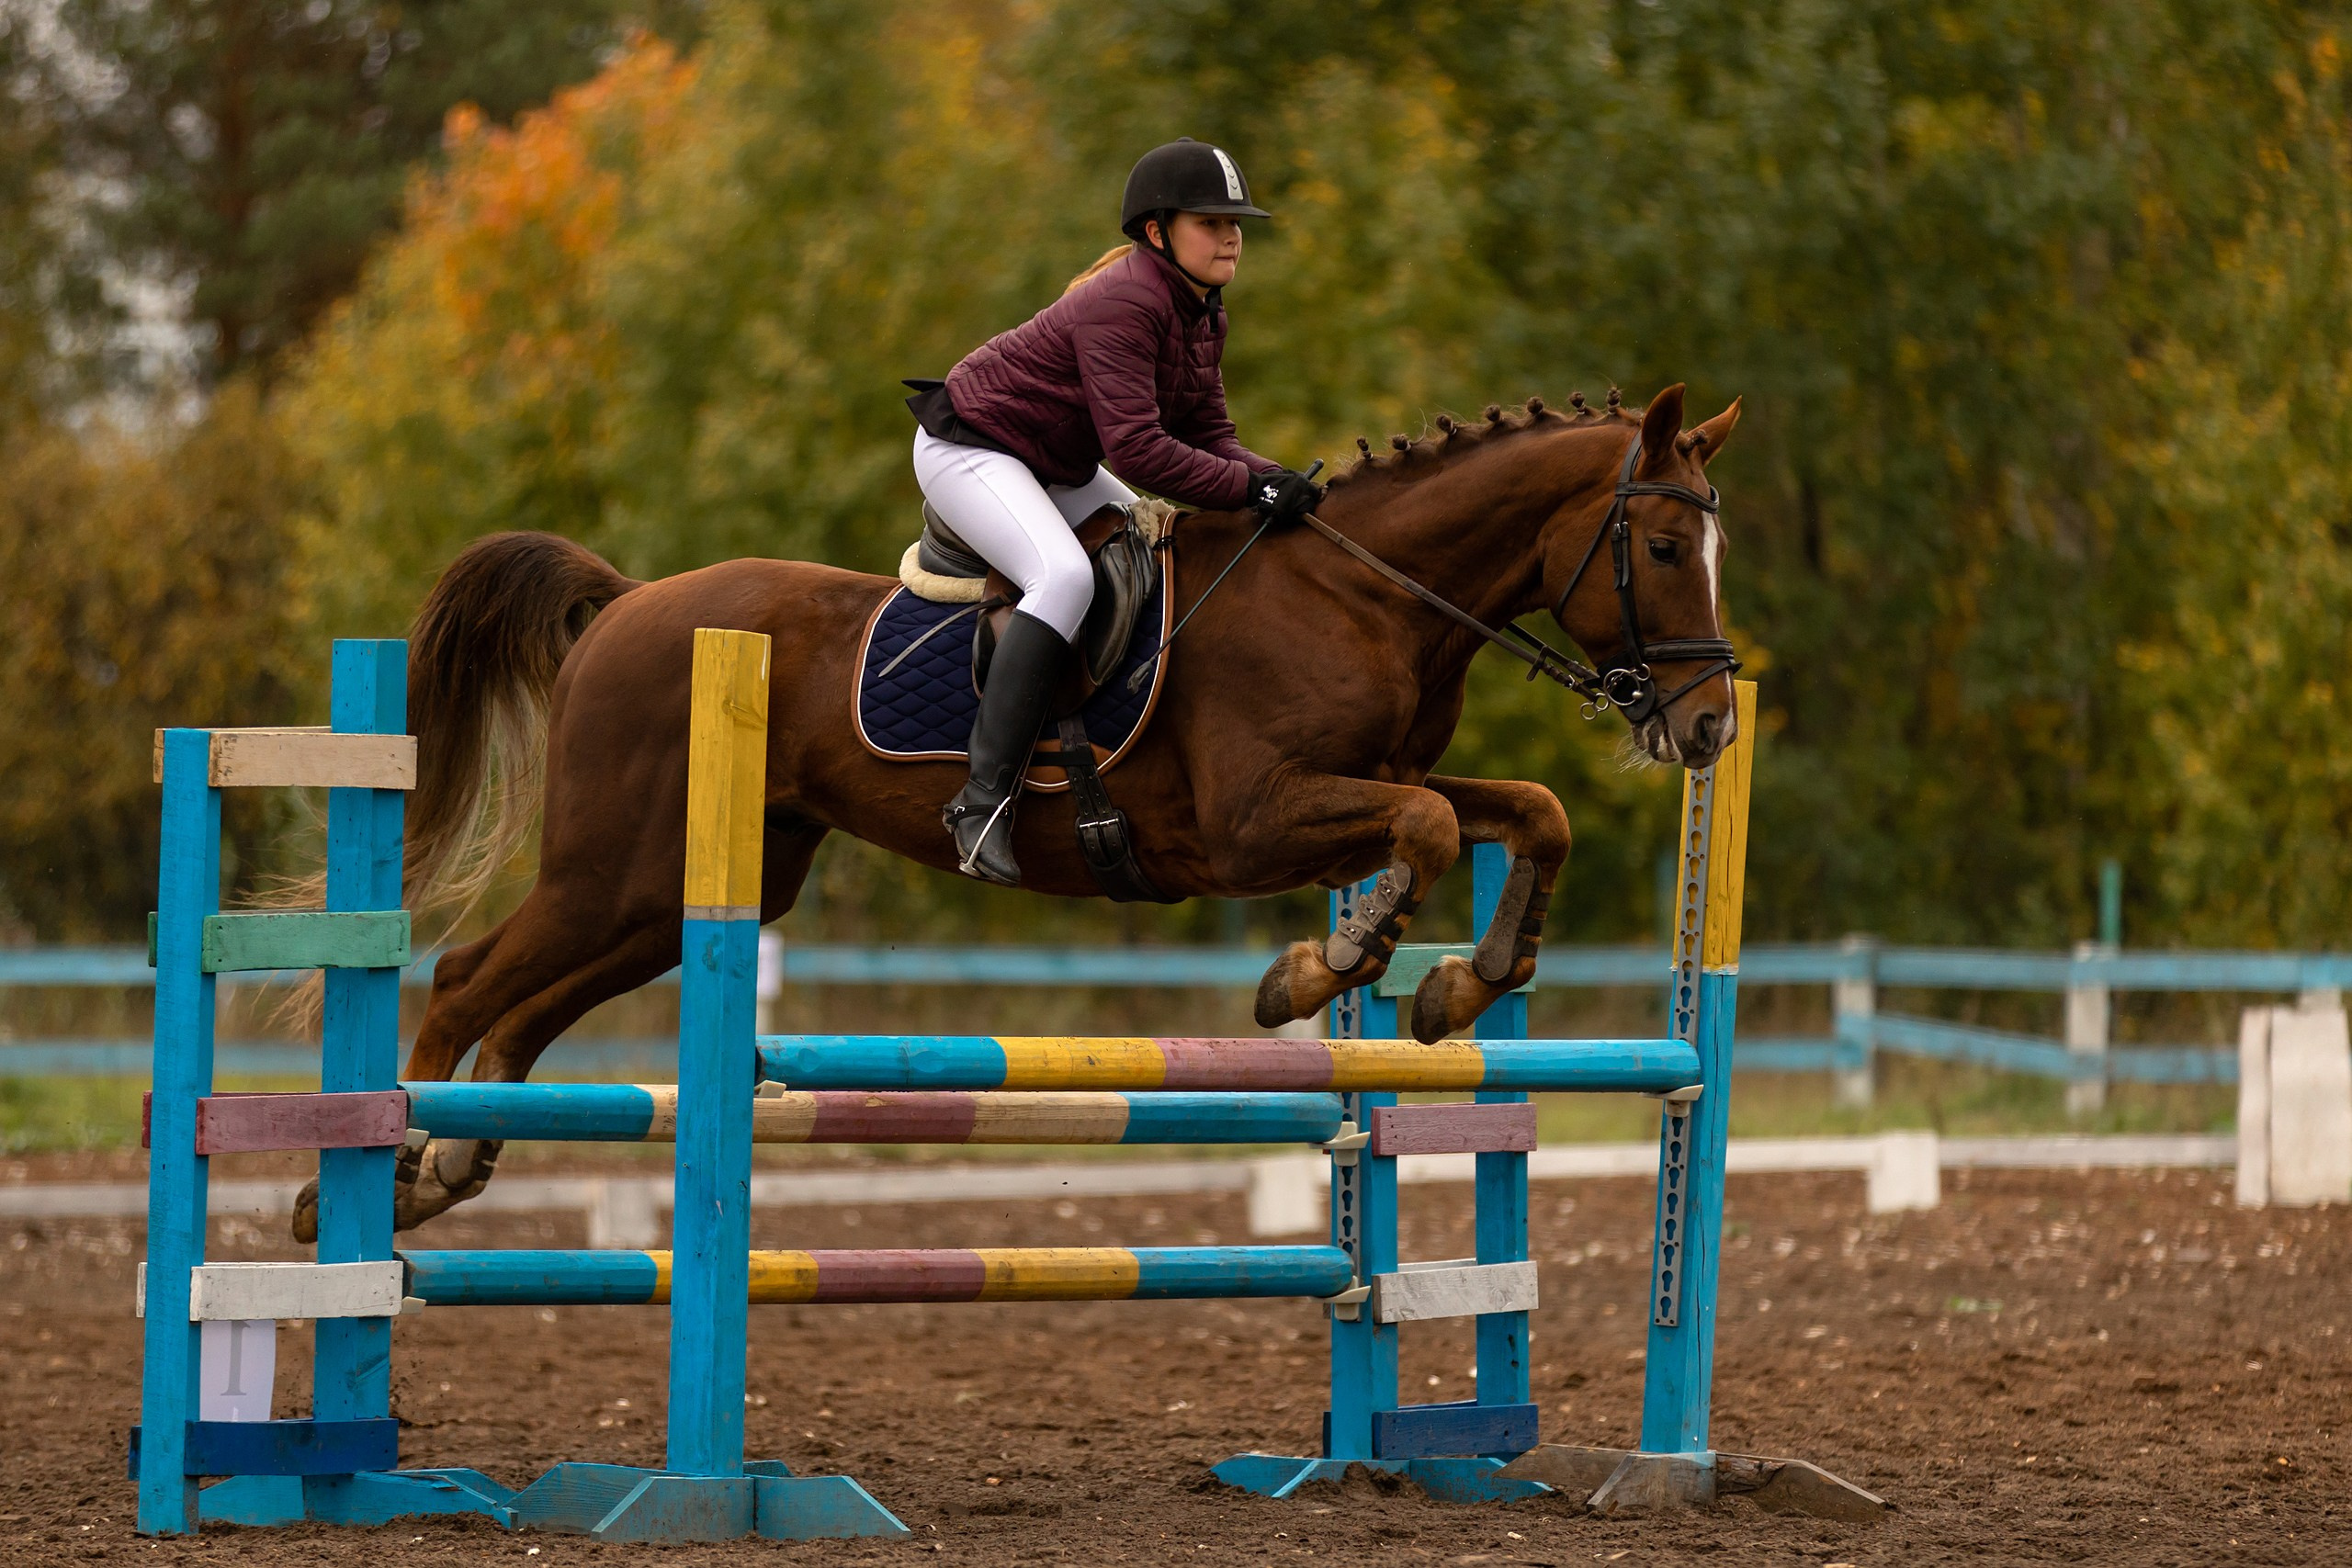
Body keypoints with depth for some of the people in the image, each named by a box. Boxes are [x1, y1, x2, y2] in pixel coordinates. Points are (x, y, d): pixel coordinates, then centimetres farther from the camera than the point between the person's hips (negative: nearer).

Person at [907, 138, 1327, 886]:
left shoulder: (1202, 316, 4)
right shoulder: (1122, 303, -28)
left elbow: (1208, 435, 3)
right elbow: (1136, 449, -34)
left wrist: (1279, 482, -15)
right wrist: (1249, 487, -33)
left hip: (1056, 467, 11)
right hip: (969, 449, -11)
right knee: (1065, 575, -32)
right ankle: (985, 798, -36)